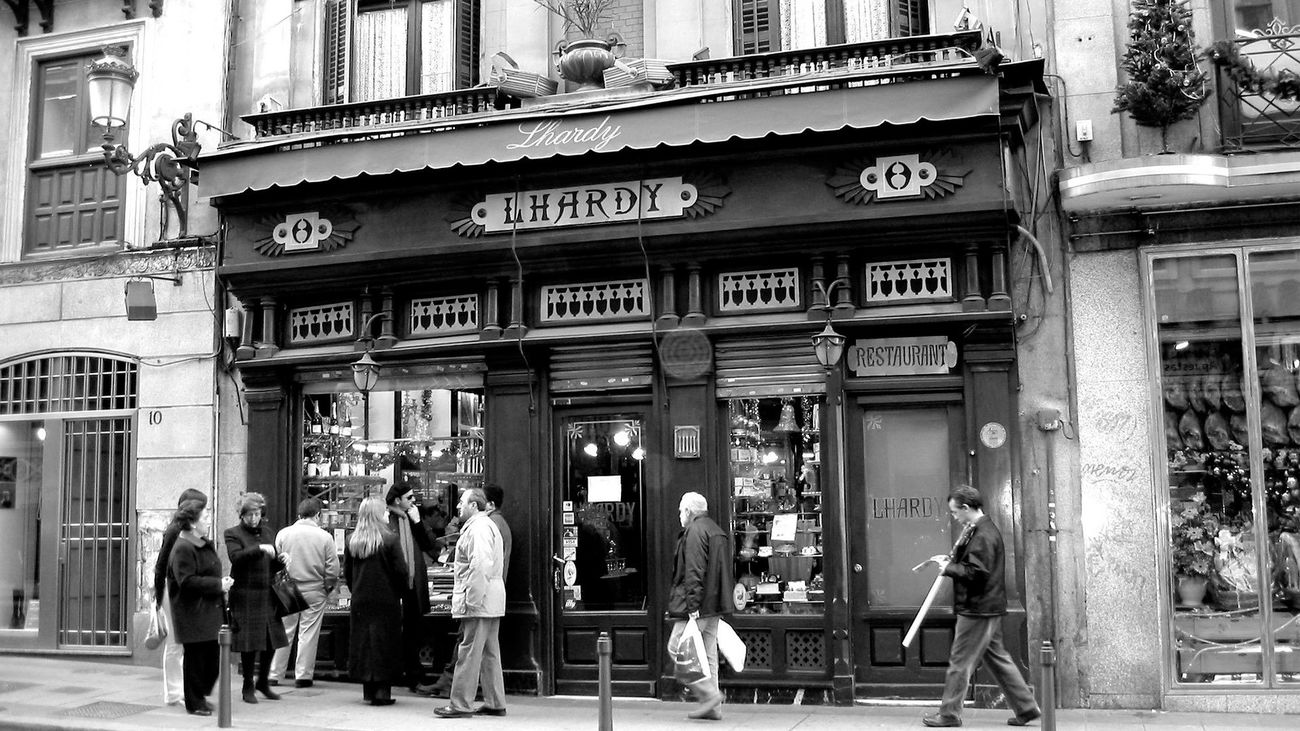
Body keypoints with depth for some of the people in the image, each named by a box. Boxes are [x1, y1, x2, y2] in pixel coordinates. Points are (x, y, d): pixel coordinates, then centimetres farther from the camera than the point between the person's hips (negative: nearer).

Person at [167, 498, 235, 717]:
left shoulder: (205, 544, 15)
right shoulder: (183, 549, -16)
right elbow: (187, 581, -23)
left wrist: (223, 583, 7)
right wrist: (218, 584, -20)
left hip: (210, 609, 9)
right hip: (192, 614, -9)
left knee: (212, 655, 11)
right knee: (195, 656, 1)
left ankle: (201, 695, 27)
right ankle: (194, 703, 13)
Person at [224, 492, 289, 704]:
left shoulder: (268, 532, 15)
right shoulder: (233, 534, -2)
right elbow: (236, 557, -20)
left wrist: (280, 561, 1)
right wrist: (259, 549, -29)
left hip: (267, 595, 5)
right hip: (245, 597, -5)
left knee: (271, 639, 7)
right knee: (249, 643, 0)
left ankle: (263, 682, 25)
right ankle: (248, 687, 15)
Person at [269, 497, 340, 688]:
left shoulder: (283, 534, -3)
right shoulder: (324, 537, -7)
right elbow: (332, 570, -7)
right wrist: (327, 587, 10)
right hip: (314, 592, -2)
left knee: (283, 633, 11)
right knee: (308, 634, 6)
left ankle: (274, 675, 16)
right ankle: (303, 676, 9)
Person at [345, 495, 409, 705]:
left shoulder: (352, 540, 2)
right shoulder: (390, 540, -11)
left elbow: (347, 572, 8)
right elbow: (400, 571, -11)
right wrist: (400, 592, 4)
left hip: (360, 601, 4)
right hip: (386, 601, -4)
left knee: (363, 641, 12)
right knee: (384, 643, 2)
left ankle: (368, 690, 16)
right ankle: (382, 691, 0)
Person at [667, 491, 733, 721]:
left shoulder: (694, 531, -11)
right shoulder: (716, 530, 20)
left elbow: (694, 571, -20)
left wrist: (692, 606, -22)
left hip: (698, 606, -9)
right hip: (714, 606, 9)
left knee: (677, 648, -4)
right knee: (708, 655, 11)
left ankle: (709, 694, -9)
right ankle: (713, 708, 11)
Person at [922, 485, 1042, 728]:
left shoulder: (982, 536, -19)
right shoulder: (985, 529, 14)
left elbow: (976, 572, -25)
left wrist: (949, 568, -13)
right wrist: (950, 560, 6)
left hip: (977, 609, -10)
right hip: (988, 608, 10)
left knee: (960, 662, -1)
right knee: (997, 658, 16)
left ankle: (949, 714, 7)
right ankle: (1026, 707, 20)